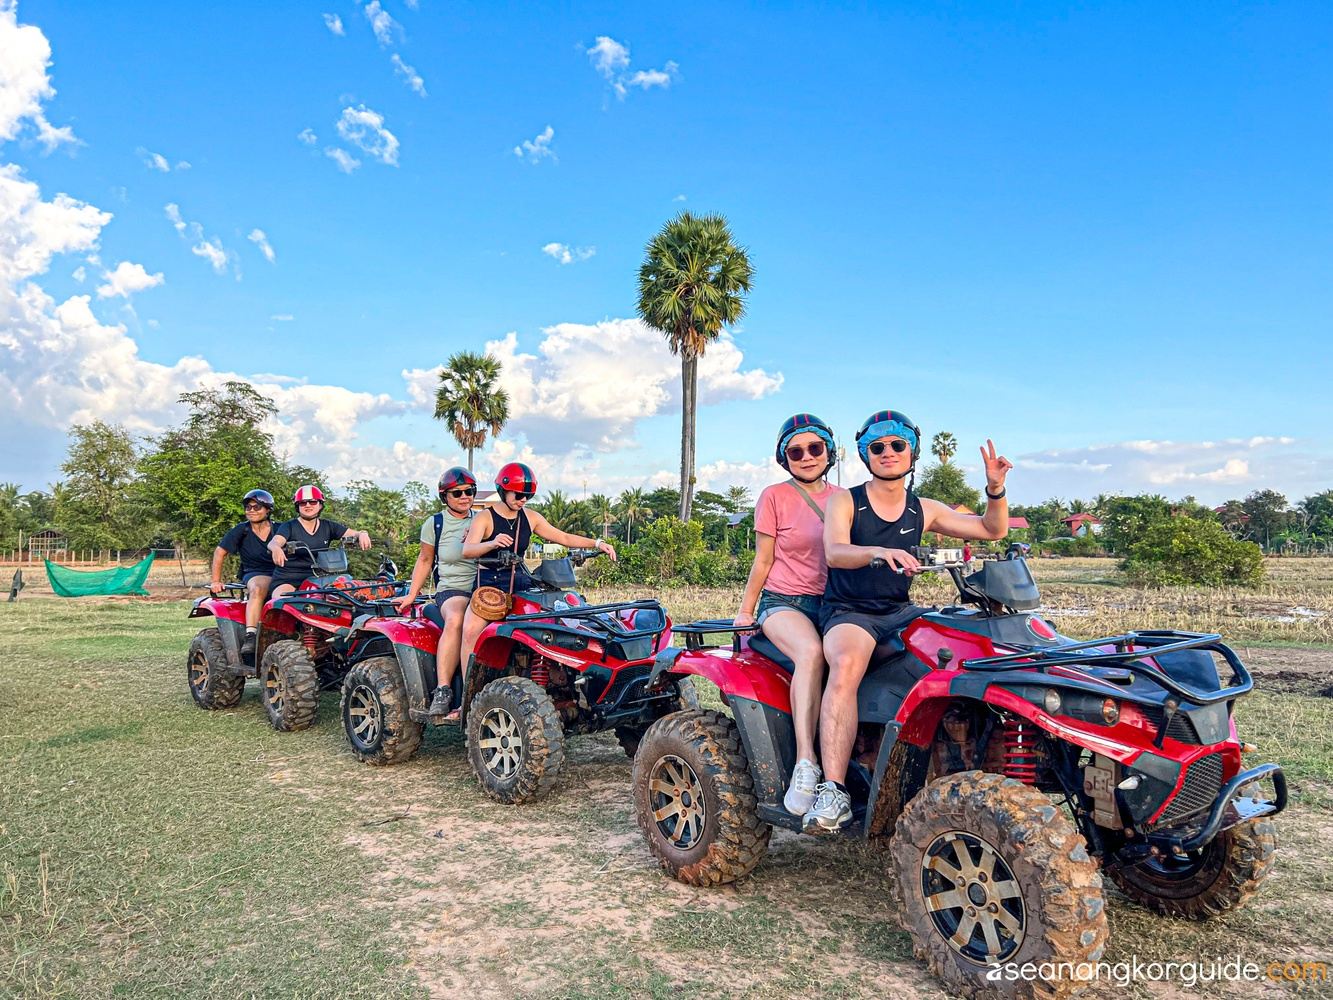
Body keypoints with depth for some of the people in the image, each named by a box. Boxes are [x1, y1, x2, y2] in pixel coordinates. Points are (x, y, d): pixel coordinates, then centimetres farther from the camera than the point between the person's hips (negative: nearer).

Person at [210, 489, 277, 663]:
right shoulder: (241, 531, 6)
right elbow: (219, 552, 7)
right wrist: (215, 581, 1)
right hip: (254, 575, -1)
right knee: (258, 589, -39)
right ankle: (250, 637, -46)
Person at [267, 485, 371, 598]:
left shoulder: (328, 527, 11)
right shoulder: (289, 526, 1)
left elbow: (353, 534, 3)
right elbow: (274, 542, -17)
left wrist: (362, 534, -24)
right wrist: (276, 548, -43)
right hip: (287, 579, -3)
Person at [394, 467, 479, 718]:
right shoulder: (434, 524, 11)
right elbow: (424, 560, 20)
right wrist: (411, 595, 16)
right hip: (452, 589, -2)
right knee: (456, 620, -37)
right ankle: (443, 691, -35)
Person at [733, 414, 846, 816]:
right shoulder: (774, 497, 4)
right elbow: (763, 561, 6)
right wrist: (745, 610, 6)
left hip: (834, 603, 4)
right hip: (784, 602, -3)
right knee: (811, 652, -37)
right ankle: (805, 765, -37)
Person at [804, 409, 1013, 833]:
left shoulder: (925, 510, 12)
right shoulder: (844, 502, -1)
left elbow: (992, 530, 17)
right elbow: (835, 552, -20)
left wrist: (996, 489, -2)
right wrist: (880, 551, -39)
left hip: (899, 612, 5)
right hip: (848, 611, -5)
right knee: (846, 665, -37)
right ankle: (833, 792, -41)